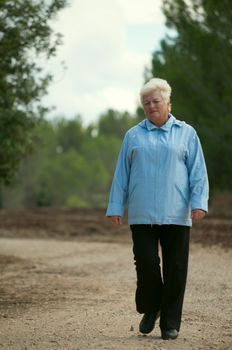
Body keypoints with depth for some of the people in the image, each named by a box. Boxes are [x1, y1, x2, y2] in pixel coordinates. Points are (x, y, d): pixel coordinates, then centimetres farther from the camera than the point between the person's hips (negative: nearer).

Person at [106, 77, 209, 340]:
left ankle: (170, 323, 11)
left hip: (176, 215, -1)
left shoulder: (186, 133, 9)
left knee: (175, 268, 1)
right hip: (142, 215, 1)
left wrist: (199, 202, -8)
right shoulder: (134, 135, 12)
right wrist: (115, 207, 6)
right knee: (146, 263, -5)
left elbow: (198, 172, 4)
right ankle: (150, 309, 19)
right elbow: (121, 174, 12)